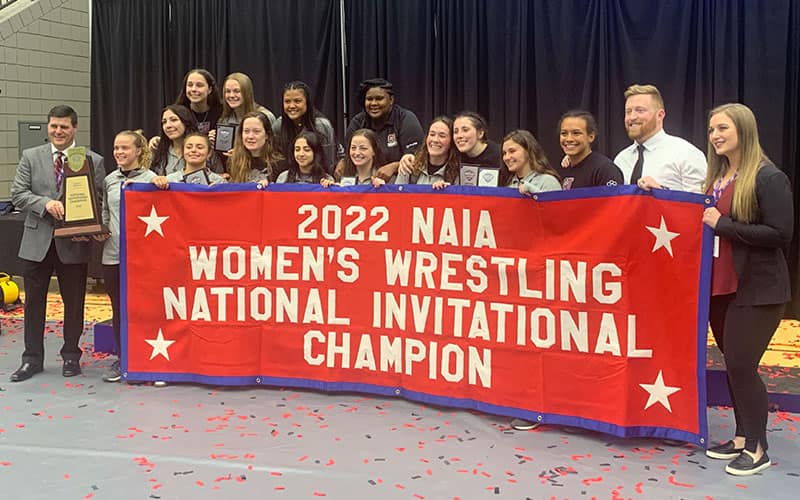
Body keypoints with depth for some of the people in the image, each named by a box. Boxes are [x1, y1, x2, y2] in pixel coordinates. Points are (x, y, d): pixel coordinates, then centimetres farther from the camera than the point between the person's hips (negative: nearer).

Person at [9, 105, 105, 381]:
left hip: (74, 243, -2)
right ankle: (32, 358, 20)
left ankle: (71, 356, 23)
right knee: (34, 301, 9)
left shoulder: (93, 160, 0)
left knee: (74, 302, 8)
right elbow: (18, 194, 0)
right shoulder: (30, 157, 6)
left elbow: (100, 200, -2)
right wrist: (45, 203, -18)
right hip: (38, 241, 2)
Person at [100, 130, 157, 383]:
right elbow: (104, 212, 18)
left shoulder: (150, 178, -2)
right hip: (112, 253, 5)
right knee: (118, 308, 11)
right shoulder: (110, 180, 12)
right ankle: (121, 359, 22)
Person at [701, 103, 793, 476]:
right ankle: (741, 437, 25)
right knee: (733, 364, 13)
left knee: (741, 365, -5)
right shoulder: (716, 176, 12)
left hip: (756, 290, -7)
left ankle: (757, 448, 10)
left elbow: (781, 234, -19)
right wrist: (704, 222, 1)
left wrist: (723, 225, -19)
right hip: (720, 286, 7)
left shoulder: (769, 178, -12)